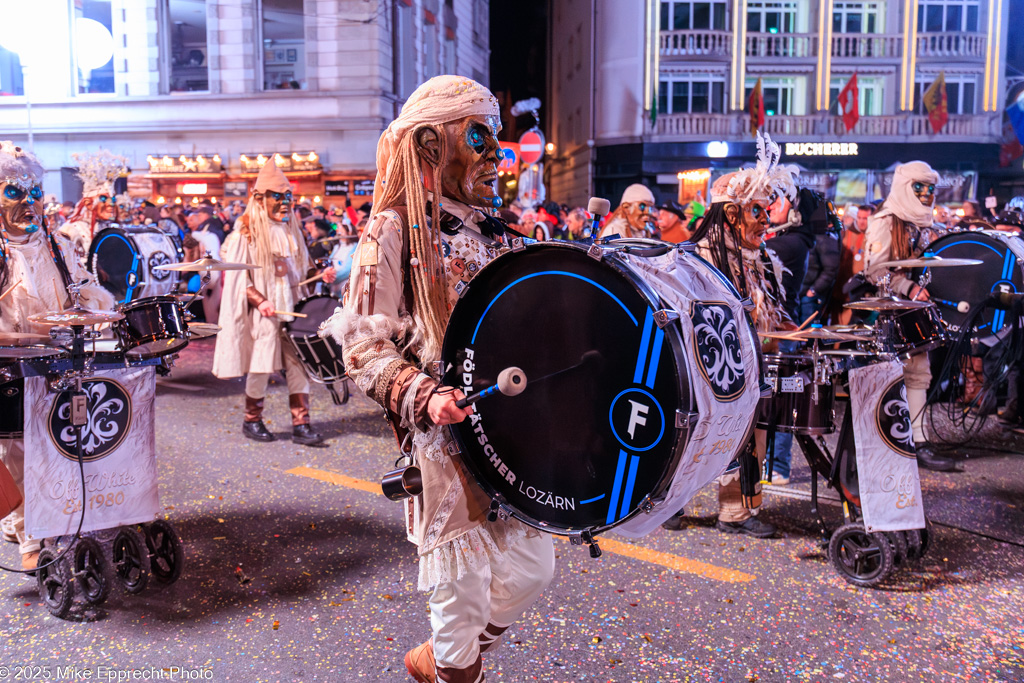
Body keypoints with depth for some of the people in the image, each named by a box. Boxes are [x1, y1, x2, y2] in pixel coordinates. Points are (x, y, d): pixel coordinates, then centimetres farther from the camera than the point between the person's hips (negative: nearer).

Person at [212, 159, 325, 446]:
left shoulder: (291, 230, 13)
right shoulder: (245, 233, -5)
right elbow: (237, 277, -8)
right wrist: (259, 300, -19)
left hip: (292, 307, 5)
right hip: (262, 313, -5)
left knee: (299, 363, -1)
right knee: (261, 365, 2)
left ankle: (300, 424, 3)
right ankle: (252, 421, 22)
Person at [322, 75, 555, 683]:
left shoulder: (492, 228, 13)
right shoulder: (395, 230, -8)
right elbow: (365, 348, -11)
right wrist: (423, 397, -26)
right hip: (449, 438, -7)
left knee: (532, 571, 15)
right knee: (464, 596, 3)